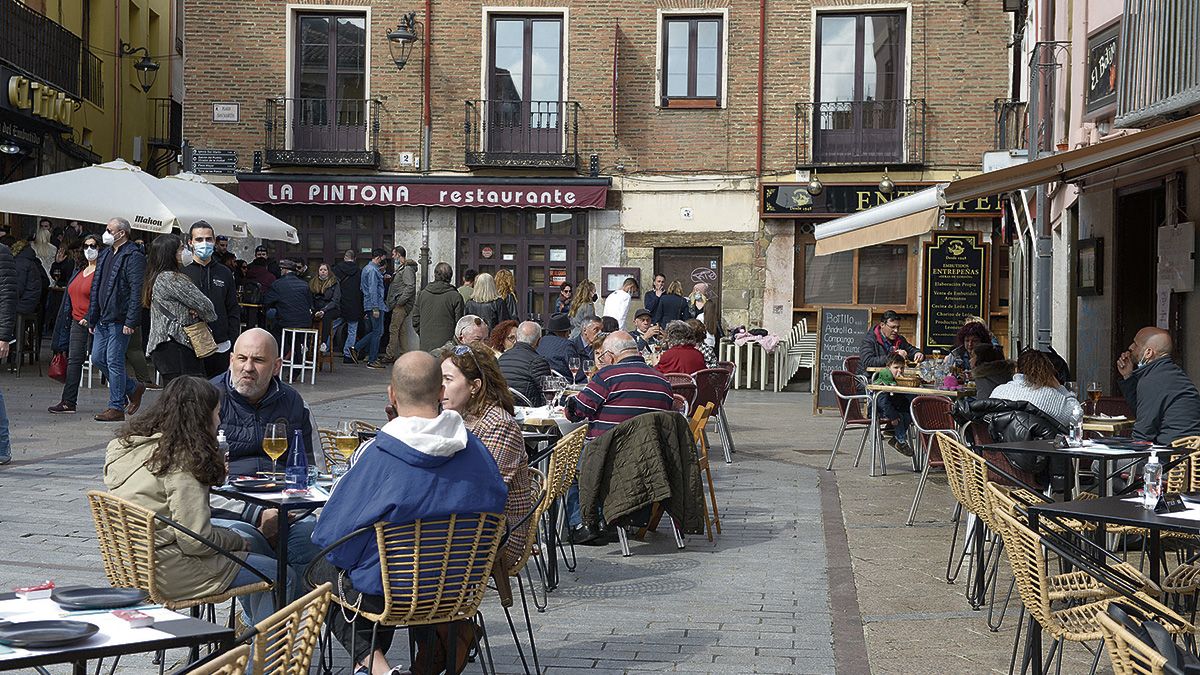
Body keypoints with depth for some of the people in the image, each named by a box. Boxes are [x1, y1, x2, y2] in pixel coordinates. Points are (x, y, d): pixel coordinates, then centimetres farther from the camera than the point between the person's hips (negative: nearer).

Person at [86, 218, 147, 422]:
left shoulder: (133, 257, -11)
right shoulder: (105, 255, 16)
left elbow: (137, 292, -17)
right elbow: (96, 289, 20)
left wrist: (130, 321, -22)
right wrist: (92, 319, 16)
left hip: (119, 320, -9)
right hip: (102, 319, 9)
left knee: (114, 362, -5)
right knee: (98, 359, 9)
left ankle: (116, 408, 3)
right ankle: (133, 388, 25)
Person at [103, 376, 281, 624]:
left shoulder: (125, 446, 8)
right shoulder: (181, 462, -19)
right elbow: (197, 540, -22)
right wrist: (238, 542, -5)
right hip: (168, 572, -10)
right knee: (278, 574, -4)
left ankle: (252, 623, 27)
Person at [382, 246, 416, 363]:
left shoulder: (407, 269, -13)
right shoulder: (401, 268, 20)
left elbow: (410, 287, -22)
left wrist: (400, 301, -22)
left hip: (402, 305, -10)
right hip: (398, 305, 10)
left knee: (393, 329, -9)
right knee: (401, 330, 10)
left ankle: (390, 356, -7)